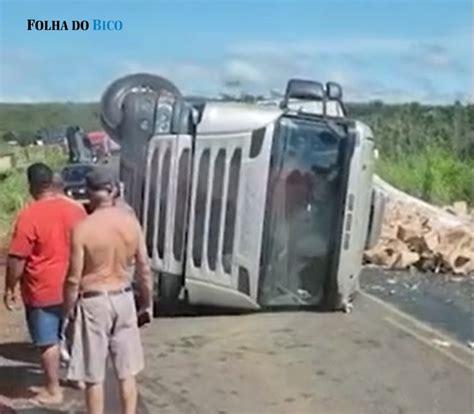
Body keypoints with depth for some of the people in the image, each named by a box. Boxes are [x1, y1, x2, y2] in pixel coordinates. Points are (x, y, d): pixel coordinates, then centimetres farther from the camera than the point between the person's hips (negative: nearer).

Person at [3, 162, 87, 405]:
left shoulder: (29, 216, -18)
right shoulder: (75, 210, -1)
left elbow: (17, 259, -16)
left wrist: (9, 289, -4)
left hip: (43, 290, -5)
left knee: (48, 342, 6)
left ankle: (53, 391, 15)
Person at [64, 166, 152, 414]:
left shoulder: (83, 228, -16)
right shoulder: (131, 222, -4)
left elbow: (74, 278, -12)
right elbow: (144, 269, 1)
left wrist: (69, 309, 3)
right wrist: (147, 302, 13)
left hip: (93, 302, -4)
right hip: (124, 298, 4)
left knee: (94, 375, 9)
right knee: (127, 371, 14)